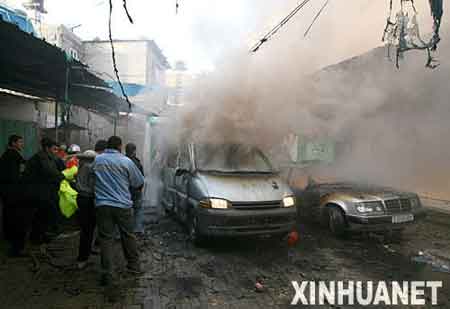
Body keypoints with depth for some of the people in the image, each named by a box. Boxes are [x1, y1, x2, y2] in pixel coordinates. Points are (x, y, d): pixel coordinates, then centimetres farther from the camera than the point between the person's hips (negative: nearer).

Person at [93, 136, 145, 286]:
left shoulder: (97, 160, 3)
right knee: (128, 235, 14)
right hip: (123, 205, -1)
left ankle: (107, 274, 7)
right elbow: (139, 182, 1)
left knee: (106, 238, 6)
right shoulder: (126, 161, -5)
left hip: (103, 205, 1)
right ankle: (134, 265, 27)